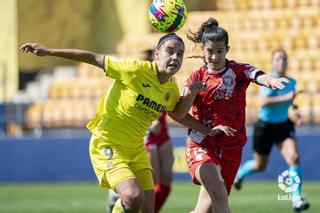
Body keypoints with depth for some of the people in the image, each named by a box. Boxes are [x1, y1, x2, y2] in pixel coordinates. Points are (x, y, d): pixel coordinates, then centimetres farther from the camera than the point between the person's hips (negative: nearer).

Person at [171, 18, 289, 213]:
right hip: (202, 145, -1)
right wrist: (192, 92, -20)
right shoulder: (196, 78, 3)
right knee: (218, 191, -29)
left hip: (231, 147, 1)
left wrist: (272, 81, -46)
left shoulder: (238, 71, 0)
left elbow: (259, 76, -23)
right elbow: (179, 114, -3)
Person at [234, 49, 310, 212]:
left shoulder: (291, 82, 1)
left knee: (294, 157, -20)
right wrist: (285, 98, -40)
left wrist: (295, 110, 5)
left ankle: (297, 199, -18)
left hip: (284, 125, 4)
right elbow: (264, 102, -35)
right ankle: (239, 173, 49)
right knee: (260, 166, 13)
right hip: (265, 126, -4)